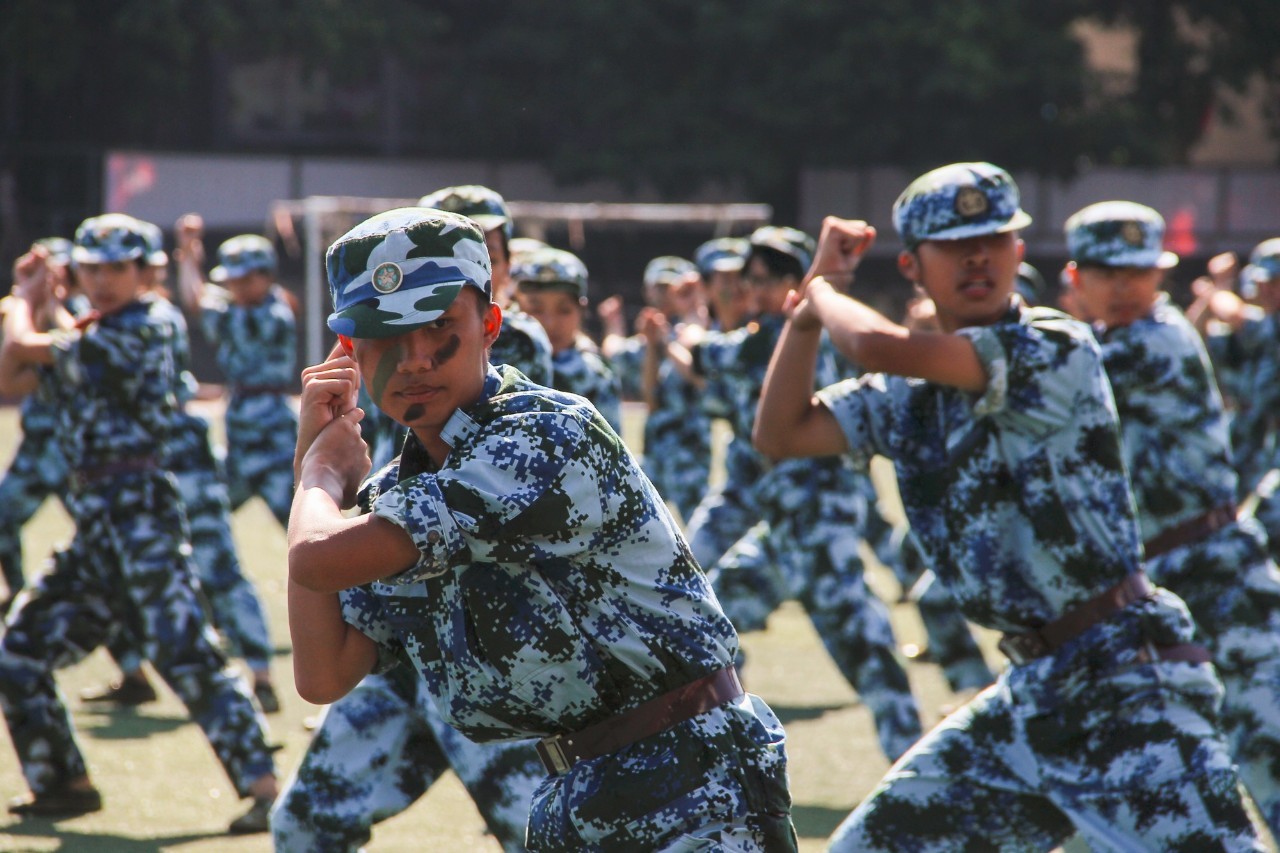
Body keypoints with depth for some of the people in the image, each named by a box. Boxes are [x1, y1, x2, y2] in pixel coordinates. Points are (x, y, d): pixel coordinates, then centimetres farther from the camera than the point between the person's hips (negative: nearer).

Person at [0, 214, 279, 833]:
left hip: (138, 510, -10)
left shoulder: (139, 330, -9)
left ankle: (262, 785, -19)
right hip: (96, 523, 10)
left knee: (184, 651, -17)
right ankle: (64, 783, 21)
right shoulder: (92, 336, 18)